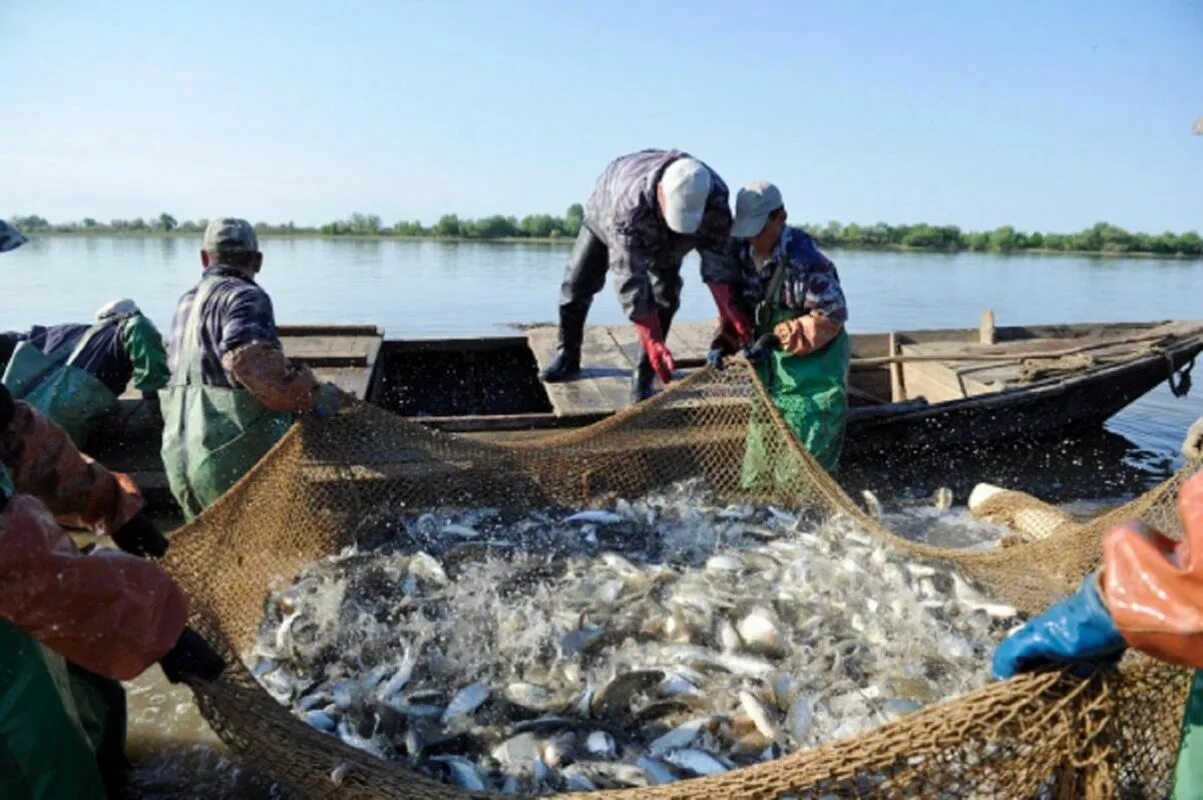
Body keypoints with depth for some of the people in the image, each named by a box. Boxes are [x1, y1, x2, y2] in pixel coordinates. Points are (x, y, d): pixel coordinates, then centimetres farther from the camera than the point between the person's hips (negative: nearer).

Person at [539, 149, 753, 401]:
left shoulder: (715, 199, -40)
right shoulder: (629, 206, -50)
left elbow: (717, 257, -29)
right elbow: (631, 281, -49)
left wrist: (728, 307, -39)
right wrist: (653, 342, -50)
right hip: (607, 217, -2)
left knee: (666, 295, -15)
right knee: (577, 283, 0)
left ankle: (643, 377, -5)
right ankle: (566, 356, 22)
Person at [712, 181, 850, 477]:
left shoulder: (806, 260, -24)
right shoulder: (745, 255, -2)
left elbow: (831, 317, -22)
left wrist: (779, 338, -26)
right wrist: (723, 343, -8)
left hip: (815, 362, -7)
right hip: (770, 365, 7)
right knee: (762, 435, 16)